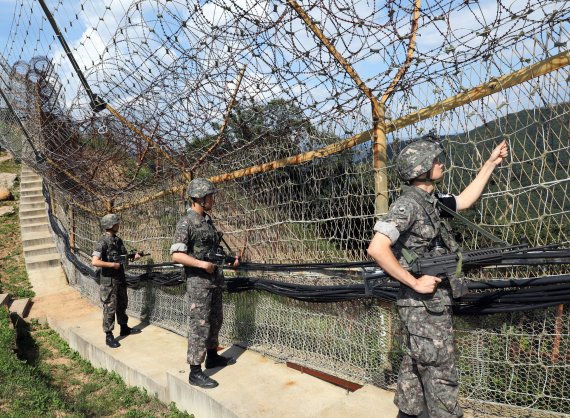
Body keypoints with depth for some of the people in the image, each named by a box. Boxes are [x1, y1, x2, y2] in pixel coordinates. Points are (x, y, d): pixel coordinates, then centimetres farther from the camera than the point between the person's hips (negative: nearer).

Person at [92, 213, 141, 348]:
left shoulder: (118, 240, 7)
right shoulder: (102, 242, -17)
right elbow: (94, 262, -27)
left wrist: (134, 257, 0)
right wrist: (113, 264, -22)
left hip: (120, 279, 8)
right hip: (108, 281, -8)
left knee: (122, 305, 19)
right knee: (110, 309, -1)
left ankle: (124, 329, 34)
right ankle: (109, 336, 9)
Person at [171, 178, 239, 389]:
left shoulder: (207, 220, 11)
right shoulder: (186, 223, -16)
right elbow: (177, 255, -22)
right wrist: (202, 264, -24)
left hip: (214, 280, 9)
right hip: (198, 282, -9)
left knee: (215, 320, 19)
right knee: (199, 325, -4)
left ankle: (212, 357, 35)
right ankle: (195, 372, 5)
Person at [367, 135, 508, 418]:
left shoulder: (431, 201, 8)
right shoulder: (407, 204, -20)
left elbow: (464, 201, 25)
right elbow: (376, 249, -29)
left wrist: (491, 163, 24)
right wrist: (415, 283, -24)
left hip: (433, 303, 9)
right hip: (424, 306, -9)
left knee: (416, 367, 19)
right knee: (439, 373, 3)